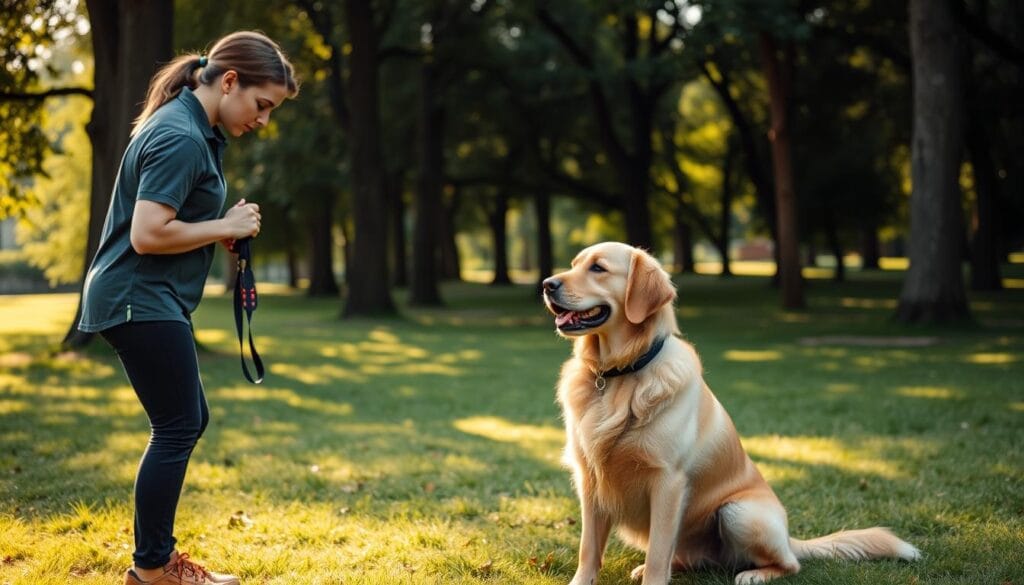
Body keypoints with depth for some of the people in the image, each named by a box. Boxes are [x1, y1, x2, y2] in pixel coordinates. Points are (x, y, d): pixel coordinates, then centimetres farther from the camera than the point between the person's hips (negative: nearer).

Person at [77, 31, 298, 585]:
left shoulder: (195, 129, 12)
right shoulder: (181, 139, -20)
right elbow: (147, 234, -26)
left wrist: (225, 231, 6)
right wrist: (226, 227, -14)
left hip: (149, 300, 11)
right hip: (139, 300, -11)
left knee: (188, 421, 15)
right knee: (178, 427, -4)